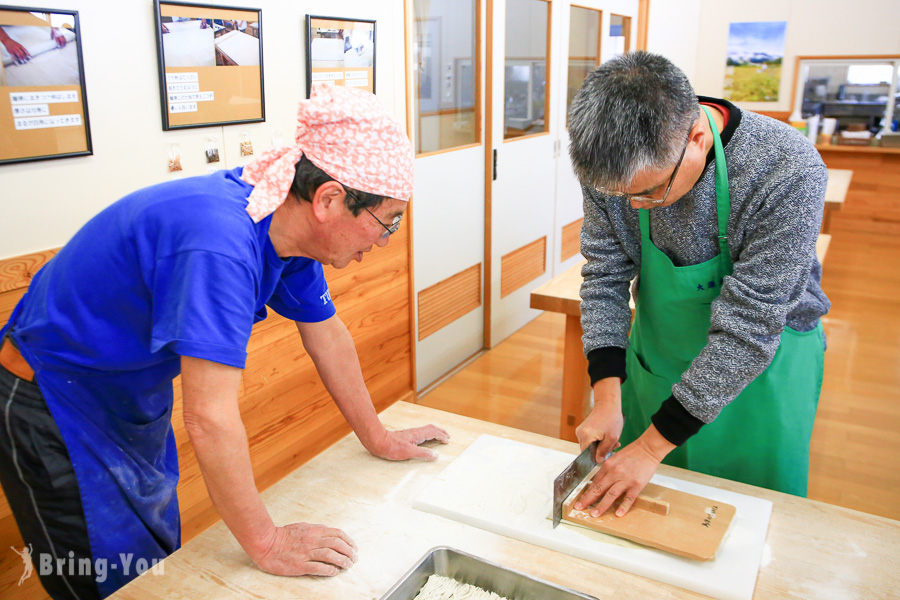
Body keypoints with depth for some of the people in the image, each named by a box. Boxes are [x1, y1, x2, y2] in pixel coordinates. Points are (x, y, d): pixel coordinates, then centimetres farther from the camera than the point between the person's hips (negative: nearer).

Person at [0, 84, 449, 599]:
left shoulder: (291, 224, -11)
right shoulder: (220, 244, -38)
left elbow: (326, 335, 1)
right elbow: (209, 417, -38)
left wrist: (379, 440, 9)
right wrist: (267, 544, -26)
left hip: (135, 406, 8)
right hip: (53, 408, -8)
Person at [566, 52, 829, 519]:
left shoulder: (788, 172, -32)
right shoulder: (611, 163, -20)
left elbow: (748, 327, -30)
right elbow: (605, 275, -11)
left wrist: (653, 445, -26)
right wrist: (606, 397, -19)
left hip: (760, 367, -3)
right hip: (656, 359, 4)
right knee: (632, 507, 20)